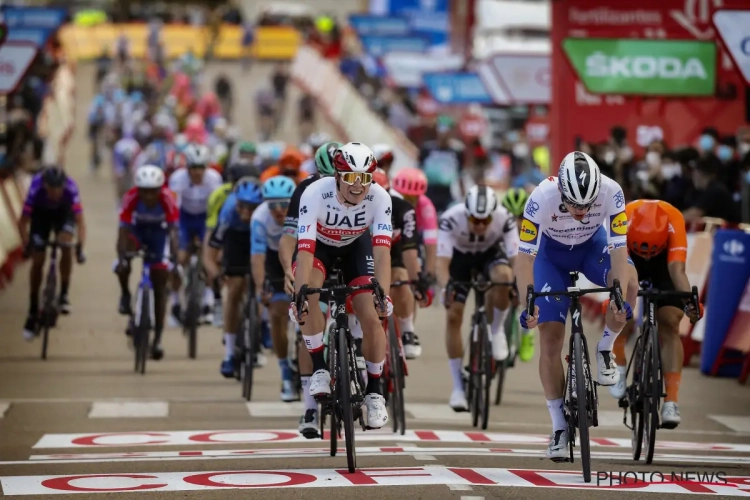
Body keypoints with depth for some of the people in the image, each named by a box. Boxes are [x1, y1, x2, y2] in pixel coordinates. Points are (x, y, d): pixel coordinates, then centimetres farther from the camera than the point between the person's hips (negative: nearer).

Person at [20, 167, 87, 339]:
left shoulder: (70, 189, -38)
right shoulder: (36, 189, -38)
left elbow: (80, 222, -39)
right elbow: (23, 222, -32)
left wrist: (80, 247, -51)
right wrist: (26, 245, -43)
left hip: (64, 211, 0)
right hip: (41, 212, 0)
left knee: (66, 245, -24)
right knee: (37, 261, -4)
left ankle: (64, 295, -4)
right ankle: (33, 311, 6)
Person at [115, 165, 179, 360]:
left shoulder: (167, 200, -32)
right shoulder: (131, 198, -32)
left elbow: (173, 232, -34)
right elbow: (123, 231, -34)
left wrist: (174, 260, -46)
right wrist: (121, 259, -47)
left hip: (158, 232, 0)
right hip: (137, 229, 0)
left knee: (160, 287, -1)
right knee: (122, 266, -34)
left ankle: (158, 338, 6)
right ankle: (125, 295, -5)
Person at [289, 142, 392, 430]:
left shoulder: (379, 198, -32)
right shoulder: (315, 194, -37)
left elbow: (382, 251, -38)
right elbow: (305, 251, -41)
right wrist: (299, 295, -51)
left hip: (356, 245, 1)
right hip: (319, 243, -1)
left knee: (372, 318, -11)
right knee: (310, 294, -31)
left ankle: (374, 390, 8)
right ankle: (319, 368, -15)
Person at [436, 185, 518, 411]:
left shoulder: (505, 219, -32)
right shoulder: (451, 219, -35)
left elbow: (516, 257, -35)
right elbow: (442, 261, -39)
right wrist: (445, 288, -57)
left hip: (491, 253, 0)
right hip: (460, 256, 0)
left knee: (503, 277, -35)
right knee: (454, 316, -11)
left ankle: (497, 331, -9)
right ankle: (458, 387, -1)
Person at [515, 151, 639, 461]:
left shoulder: (611, 192, -33)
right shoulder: (541, 198, -36)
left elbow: (619, 249, -31)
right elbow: (525, 256, -31)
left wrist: (621, 298, -43)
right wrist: (527, 304, -43)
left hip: (593, 246, 1)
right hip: (552, 253, -1)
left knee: (629, 282, -31)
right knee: (551, 339, -9)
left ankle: (604, 350, -6)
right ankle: (559, 427, 0)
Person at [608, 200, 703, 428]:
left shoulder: (674, 221, -39)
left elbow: (677, 269, -46)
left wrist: (689, 300, -62)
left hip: (665, 257, -1)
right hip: (629, 255, 1)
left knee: (669, 323, -17)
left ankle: (671, 401, -20)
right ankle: (619, 366, 14)